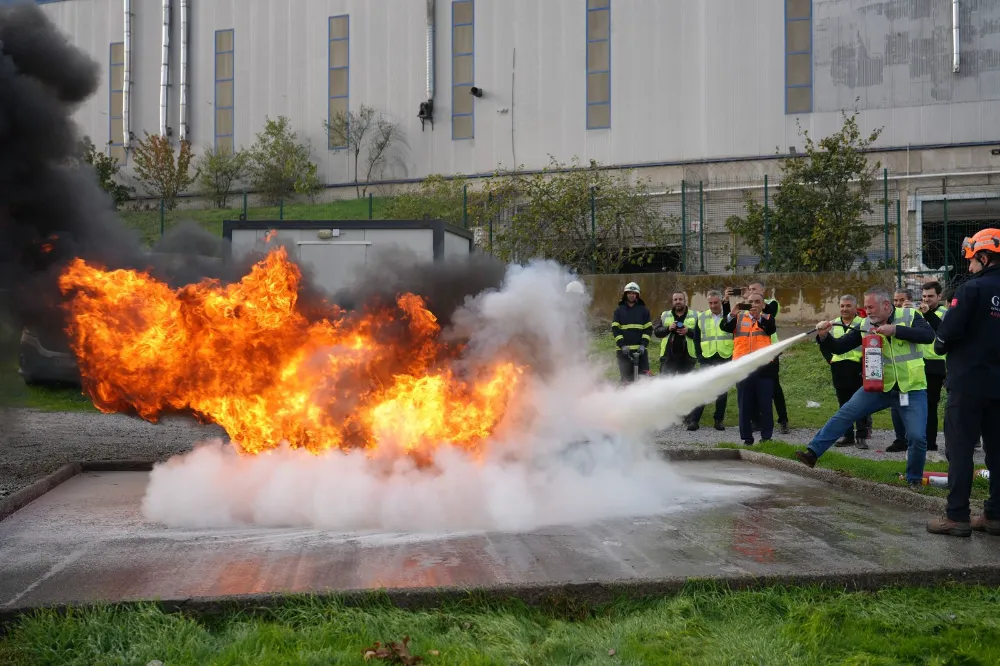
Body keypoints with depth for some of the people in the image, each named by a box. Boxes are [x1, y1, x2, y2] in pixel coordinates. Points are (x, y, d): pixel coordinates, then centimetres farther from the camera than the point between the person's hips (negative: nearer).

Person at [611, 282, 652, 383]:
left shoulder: (644, 310, 9)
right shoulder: (619, 310, 9)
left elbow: (648, 329, 6)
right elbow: (615, 329, 2)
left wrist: (643, 344, -8)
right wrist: (622, 345, -10)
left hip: (640, 349, 0)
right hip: (624, 350, 0)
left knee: (645, 376, -10)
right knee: (626, 378, 1)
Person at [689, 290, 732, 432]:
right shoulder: (701, 317, 6)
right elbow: (697, 338, 10)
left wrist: (734, 354, -3)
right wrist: (699, 355, 2)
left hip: (725, 358, -1)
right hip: (707, 359, 1)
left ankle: (719, 420, 14)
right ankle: (694, 419, 0)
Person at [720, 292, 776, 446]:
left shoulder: (767, 318, 8)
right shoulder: (739, 317, 9)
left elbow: (771, 329, -13)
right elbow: (724, 327, -7)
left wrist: (758, 317, -30)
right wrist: (732, 315, -26)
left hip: (764, 366, -1)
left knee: (765, 403, 2)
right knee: (745, 404, 4)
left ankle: (767, 437, 10)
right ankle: (747, 437, 11)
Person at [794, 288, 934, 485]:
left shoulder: (909, 316, -8)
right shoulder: (865, 326, -1)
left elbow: (928, 335, -24)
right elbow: (838, 347, -1)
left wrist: (894, 330, -30)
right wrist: (824, 337, -22)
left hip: (912, 389, -3)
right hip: (879, 386, 3)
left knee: (917, 437, -9)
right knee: (845, 414, -8)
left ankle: (914, 479, 14)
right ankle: (813, 453, -5)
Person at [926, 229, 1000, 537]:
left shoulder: (973, 289, -14)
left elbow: (947, 333, -17)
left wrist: (940, 346, 3)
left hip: (968, 382, -7)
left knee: (960, 449, -2)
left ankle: (957, 517, -2)